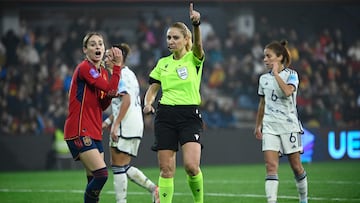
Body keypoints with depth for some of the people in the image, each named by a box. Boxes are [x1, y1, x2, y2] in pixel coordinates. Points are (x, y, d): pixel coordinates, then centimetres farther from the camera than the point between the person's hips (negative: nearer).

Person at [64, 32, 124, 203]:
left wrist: (109, 96, -3)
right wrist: (117, 65, -15)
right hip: (79, 131, -9)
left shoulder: (102, 72, 16)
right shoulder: (84, 68, -12)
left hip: (94, 132, 9)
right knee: (101, 174, -20)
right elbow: (111, 88, -21)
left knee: (94, 180, 6)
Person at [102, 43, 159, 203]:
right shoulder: (129, 74, 20)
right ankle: (154, 189, 4)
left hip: (125, 127, -10)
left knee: (118, 167, -4)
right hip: (135, 126, 10)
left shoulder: (121, 75, -10)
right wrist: (108, 121, 23)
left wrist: (115, 125, -23)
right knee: (125, 167, 12)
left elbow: (126, 101, -22)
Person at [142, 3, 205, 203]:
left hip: (190, 116, -4)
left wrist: (196, 24, -42)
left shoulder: (194, 59, 0)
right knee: (166, 170, 0)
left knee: (192, 166, -17)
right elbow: (152, 90, 16)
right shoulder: (162, 63, 12)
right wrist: (148, 103, -7)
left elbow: (198, 45, -22)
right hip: (165, 116, 4)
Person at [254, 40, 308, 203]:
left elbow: (288, 91, -25)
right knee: (271, 166, -12)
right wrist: (258, 125, 24)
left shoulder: (291, 74, -3)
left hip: (289, 125, -3)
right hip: (270, 126, 3)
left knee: (296, 166, 4)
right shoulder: (264, 79, 10)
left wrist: (276, 73, -17)